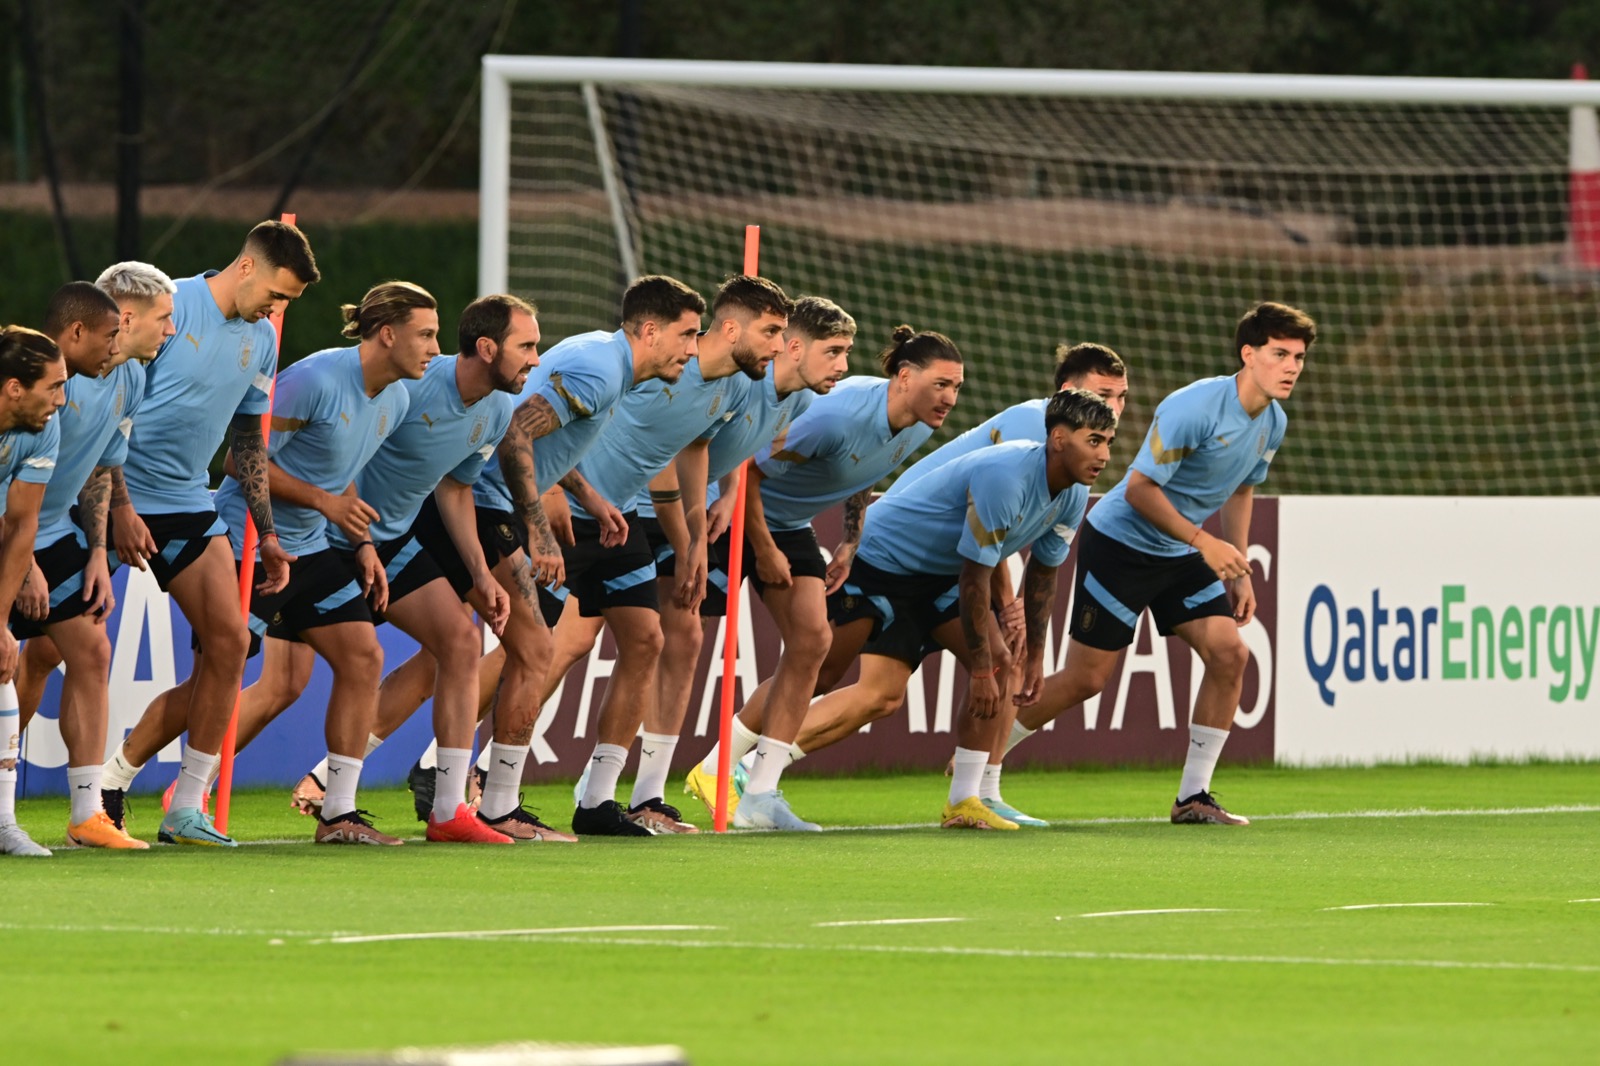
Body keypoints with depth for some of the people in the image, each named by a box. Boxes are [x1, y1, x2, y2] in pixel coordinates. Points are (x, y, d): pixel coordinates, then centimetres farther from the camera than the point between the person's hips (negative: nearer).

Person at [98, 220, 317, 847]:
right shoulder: (170, 308, -13)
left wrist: (266, 535, 17)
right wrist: (118, 505, -19)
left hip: (189, 504, 7)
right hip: (122, 499, -7)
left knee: (228, 642, -2)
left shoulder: (261, 340, 9)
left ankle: (186, 810, 6)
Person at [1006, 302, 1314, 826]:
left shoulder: (1273, 423, 1)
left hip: (1179, 557, 7)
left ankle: (1193, 797, -2)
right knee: (1085, 679, -6)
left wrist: (1239, 570, 12)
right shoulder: (1194, 408, -26)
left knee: (1230, 653, -9)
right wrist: (1203, 541, -27)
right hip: (1119, 542, -7)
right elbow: (1139, 488, -25)